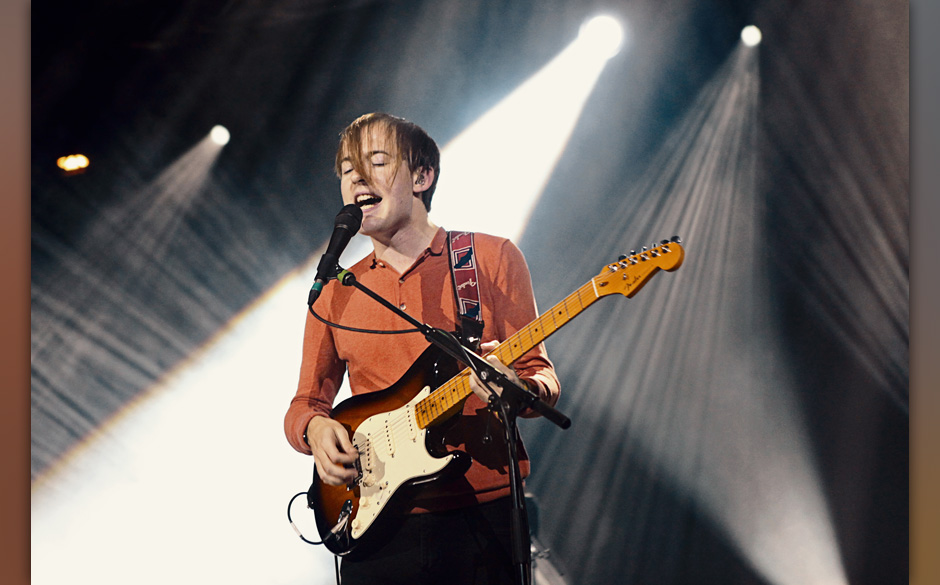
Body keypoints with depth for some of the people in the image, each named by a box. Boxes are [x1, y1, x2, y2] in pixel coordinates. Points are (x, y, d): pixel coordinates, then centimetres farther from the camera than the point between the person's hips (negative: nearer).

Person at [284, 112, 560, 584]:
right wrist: (315, 427, -7)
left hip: (485, 520, -2)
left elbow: (542, 377, 2)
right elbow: (305, 402, 16)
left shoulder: (491, 258, 3)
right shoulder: (336, 294, 12)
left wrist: (516, 389, -22)